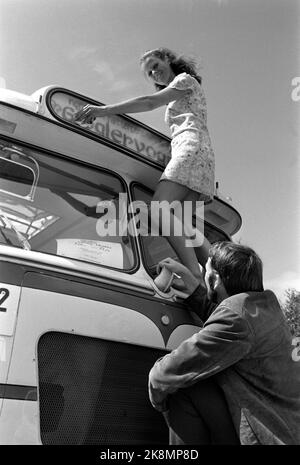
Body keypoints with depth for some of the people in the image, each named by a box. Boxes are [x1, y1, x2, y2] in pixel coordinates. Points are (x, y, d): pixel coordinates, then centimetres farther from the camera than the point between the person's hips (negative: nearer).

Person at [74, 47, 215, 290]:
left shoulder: (186, 79, 11)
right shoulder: (175, 98, 37)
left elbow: (150, 102, -4)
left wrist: (104, 110, -9)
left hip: (191, 147, -9)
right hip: (191, 154, 9)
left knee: (160, 206, -27)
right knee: (177, 221, -4)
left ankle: (195, 275, -38)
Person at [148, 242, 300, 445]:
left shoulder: (235, 316, -25)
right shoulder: (267, 301, 6)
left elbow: (170, 372, -23)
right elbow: (213, 312, 24)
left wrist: (157, 399, -2)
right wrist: (185, 274, 26)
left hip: (273, 437, -10)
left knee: (180, 390, -13)